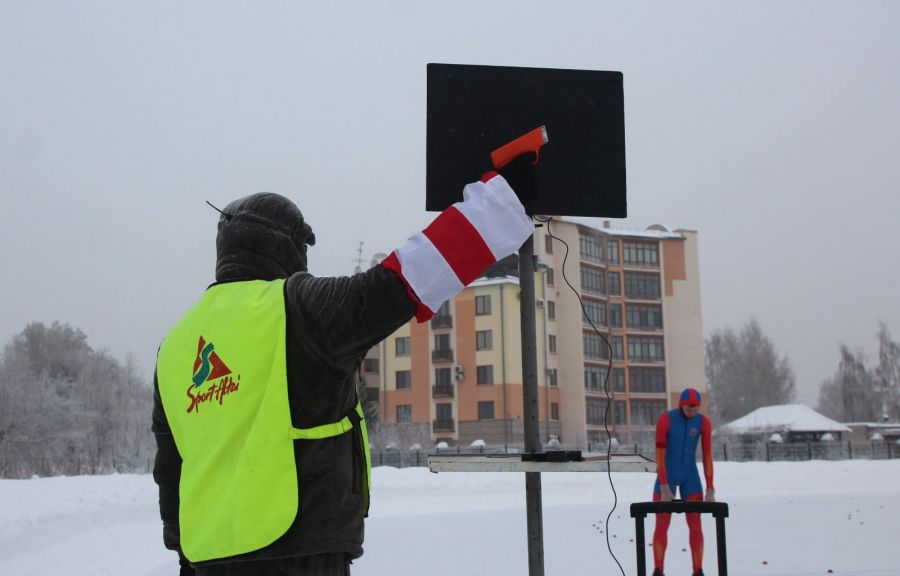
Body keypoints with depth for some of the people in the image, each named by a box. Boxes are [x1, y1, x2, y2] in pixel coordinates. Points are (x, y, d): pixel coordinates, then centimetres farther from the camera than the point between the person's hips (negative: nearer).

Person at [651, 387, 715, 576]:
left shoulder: (704, 422, -9)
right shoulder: (664, 419, -19)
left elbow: (707, 457, -8)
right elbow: (659, 455, -20)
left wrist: (710, 490, -10)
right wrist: (664, 489, -24)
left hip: (690, 476, 2)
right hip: (666, 475, -2)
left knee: (695, 525, -3)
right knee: (661, 525, -2)